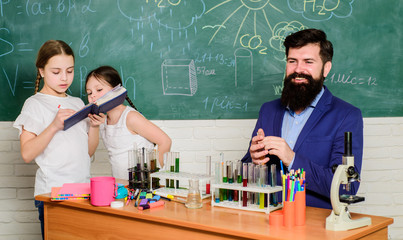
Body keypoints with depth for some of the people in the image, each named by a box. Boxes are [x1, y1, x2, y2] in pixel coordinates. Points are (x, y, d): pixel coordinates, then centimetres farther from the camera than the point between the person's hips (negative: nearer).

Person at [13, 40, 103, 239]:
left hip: (82, 188, 5)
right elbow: (27, 154, -12)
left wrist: (94, 127, -1)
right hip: (51, 192, -5)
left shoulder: (77, 103, 15)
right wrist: (54, 126, -21)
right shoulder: (35, 104, -2)